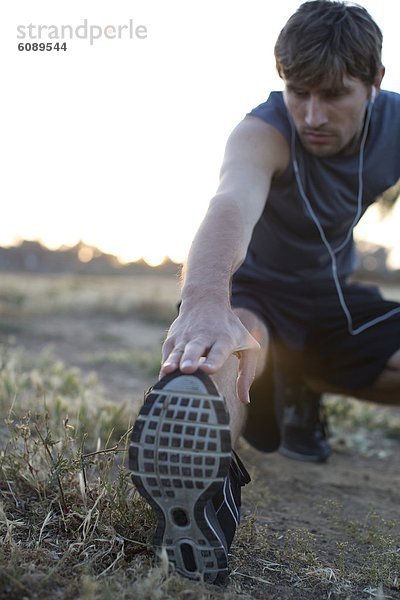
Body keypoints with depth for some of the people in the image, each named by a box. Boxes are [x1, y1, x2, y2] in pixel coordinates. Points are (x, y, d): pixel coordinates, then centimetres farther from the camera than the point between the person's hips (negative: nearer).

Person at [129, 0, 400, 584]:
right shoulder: (263, 132, -27)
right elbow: (234, 204, -49)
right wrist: (205, 301, -70)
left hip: (330, 296, 6)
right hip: (254, 292, -5)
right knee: (226, 346, -39)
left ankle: (301, 389, 9)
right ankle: (202, 484, -64)